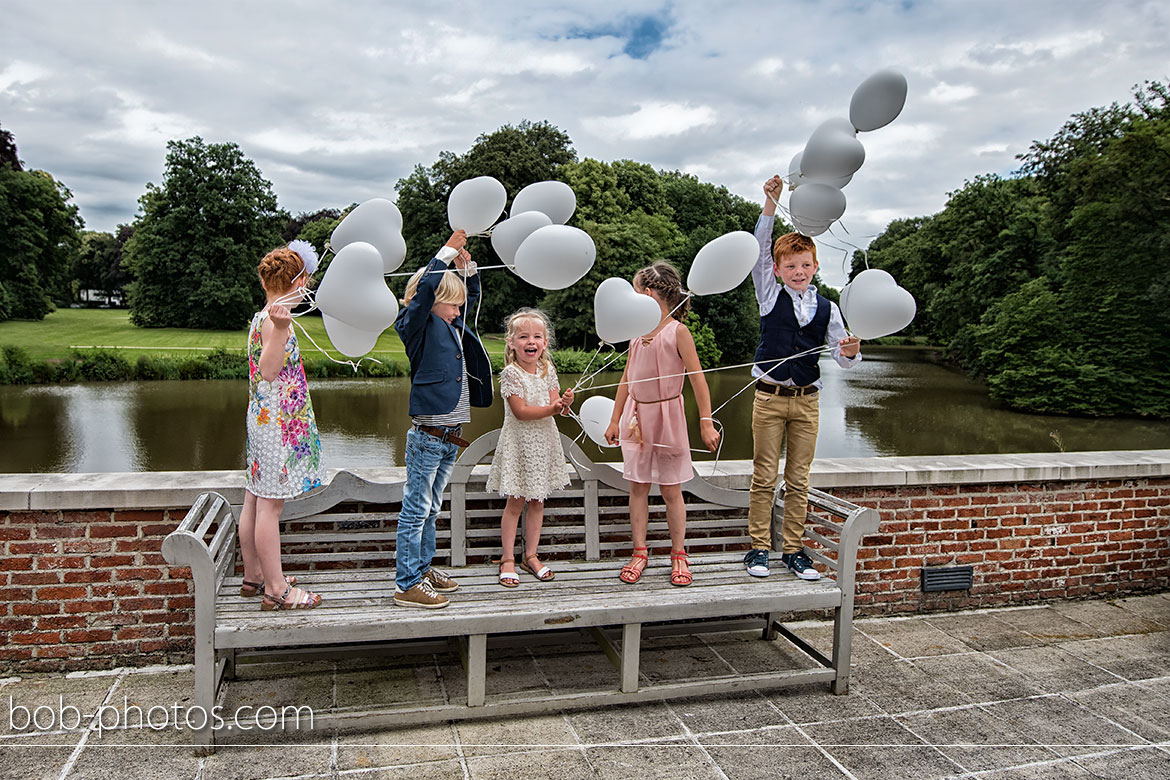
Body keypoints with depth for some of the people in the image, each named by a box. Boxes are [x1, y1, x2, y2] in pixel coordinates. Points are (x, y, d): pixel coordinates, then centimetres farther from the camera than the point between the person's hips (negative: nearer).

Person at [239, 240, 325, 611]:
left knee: (255, 502, 16)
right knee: (270, 505, -4)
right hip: (277, 422, -10)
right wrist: (281, 326, -41)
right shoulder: (273, 320, -16)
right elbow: (268, 370, -30)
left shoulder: (261, 317, 13)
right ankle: (276, 590, 5)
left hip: (262, 418, 10)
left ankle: (253, 576, 28)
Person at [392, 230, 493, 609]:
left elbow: (473, 295, 28)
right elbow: (424, 290, -25)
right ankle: (406, 585, 6)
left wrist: (467, 265, 12)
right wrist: (448, 250, -19)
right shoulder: (418, 326, -8)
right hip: (427, 435, -8)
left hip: (451, 435, 8)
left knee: (430, 509, 18)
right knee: (416, 509, -1)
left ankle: (422, 568, 30)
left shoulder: (451, 327, 14)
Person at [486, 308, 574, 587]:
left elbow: (555, 404, -2)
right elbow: (520, 411, -20)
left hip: (543, 442, 5)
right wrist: (552, 408, -29)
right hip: (519, 443, -5)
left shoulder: (548, 369, 3)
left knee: (537, 502, 11)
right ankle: (507, 559, 14)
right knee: (515, 502, 2)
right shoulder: (510, 373, -14)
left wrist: (563, 403, -25)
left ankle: (530, 556, 23)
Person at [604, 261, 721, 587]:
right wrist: (615, 420, 14)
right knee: (638, 487, 6)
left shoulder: (677, 331, -9)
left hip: (666, 416, -5)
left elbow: (697, 378, -10)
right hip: (637, 416, 5)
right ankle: (640, 553, 16)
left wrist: (706, 422, -14)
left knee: (671, 490, 3)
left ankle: (678, 555, 16)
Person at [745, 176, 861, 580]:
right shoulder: (770, 296, 2)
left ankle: (793, 549, 18)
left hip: (806, 400, 2)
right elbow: (760, 248, -7)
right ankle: (758, 547, 13)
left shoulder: (827, 309, 6)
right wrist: (771, 203, -16)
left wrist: (851, 351, -18)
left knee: (798, 479, 8)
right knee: (764, 477, 3)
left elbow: (843, 359, 6)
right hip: (770, 397, -2)